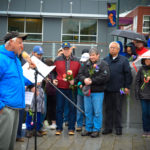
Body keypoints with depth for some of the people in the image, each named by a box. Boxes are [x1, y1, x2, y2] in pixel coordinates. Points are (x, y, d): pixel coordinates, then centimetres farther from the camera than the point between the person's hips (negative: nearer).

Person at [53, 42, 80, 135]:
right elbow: (54, 72, 14)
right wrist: (54, 79, -3)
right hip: (60, 88, 0)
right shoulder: (57, 60, 5)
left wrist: (74, 80, -10)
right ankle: (59, 128, 13)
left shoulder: (76, 61, 4)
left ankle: (71, 128, 13)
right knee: (59, 108, 3)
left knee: (72, 108, 3)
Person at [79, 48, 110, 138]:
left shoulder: (103, 64, -4)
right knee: (88, 111, 11)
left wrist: (92, 81, -17)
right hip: (87, 91, 5)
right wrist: (84, 79, -12)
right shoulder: (86, 64, 12)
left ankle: (96, 130, 8)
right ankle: (88, 129, 21)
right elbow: (80, 74, 11)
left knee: (97, 112, -1)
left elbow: (105, 77, -16)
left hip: (98, 92, -5)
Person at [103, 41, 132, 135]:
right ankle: (108, 127, 16)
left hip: (118, 89, -3)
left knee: (118, 109, 4)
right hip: (107, 89, 3)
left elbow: (128, 74, 0)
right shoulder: (105, 60, 10)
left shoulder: (123, 60, 1)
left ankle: (118, 128, 13)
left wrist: (127, 86, -4)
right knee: (108, 109, 8)